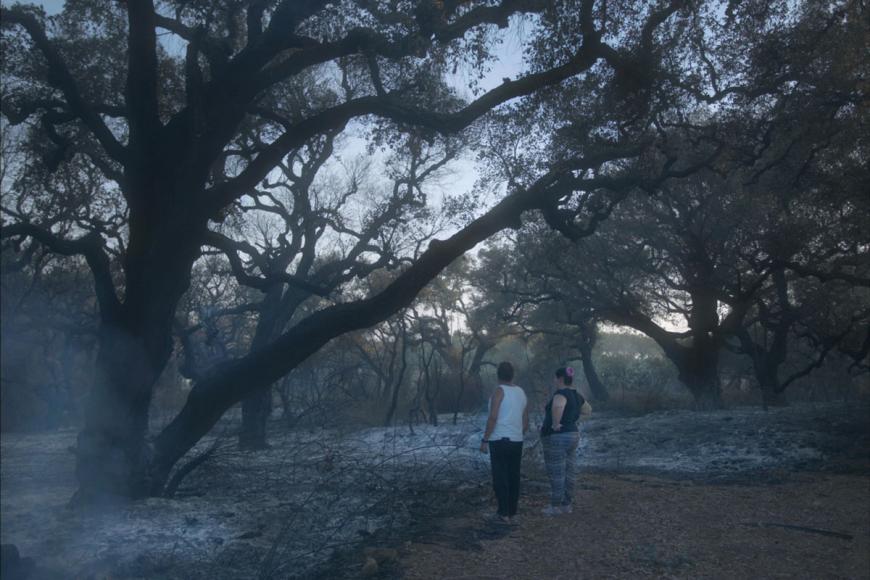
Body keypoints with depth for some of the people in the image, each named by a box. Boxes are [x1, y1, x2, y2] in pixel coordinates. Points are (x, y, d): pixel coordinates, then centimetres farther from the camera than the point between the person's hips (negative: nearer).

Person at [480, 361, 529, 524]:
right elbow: (526, 423, 14)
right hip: (517, 441, 6)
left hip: (499, 440, -6)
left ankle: (503, 514, -1)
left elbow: (493, 418, -18)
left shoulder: (499, 391, -10)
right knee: (513, 477, 11)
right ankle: (512, 512, 15)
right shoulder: (522, 393, 11)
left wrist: (485, 440, -12)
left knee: (500, 478, -1)